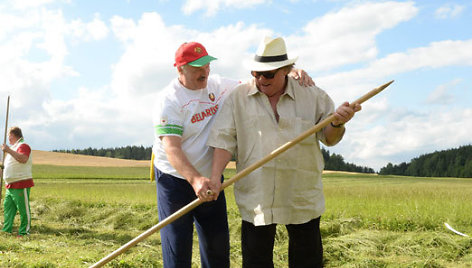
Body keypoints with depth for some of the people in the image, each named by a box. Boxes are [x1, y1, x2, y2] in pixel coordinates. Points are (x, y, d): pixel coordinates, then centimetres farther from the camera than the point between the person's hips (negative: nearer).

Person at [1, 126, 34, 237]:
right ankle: (6, 230, 18)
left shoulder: (23, 146, -10)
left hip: (21, 184, -10)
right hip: (10, 185, 10)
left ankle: (24, 232, 0)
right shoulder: (13, 147, 23)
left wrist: (9, 150, -33)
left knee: (24, 210, -5)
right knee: (7, 208, 12)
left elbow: (23, 159, -31)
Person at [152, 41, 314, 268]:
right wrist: (195, 180, -41)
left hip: (211, 180, 6)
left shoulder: (218, 86, 3)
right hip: (175, 179, -5)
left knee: (218, 248, 12)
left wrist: (292, 74, -8)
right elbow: (171, 148, -24)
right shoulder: (168, 100, -15)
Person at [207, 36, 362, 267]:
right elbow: (224, 140, -3)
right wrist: (214, 178, -14)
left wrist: (337, 123, -16)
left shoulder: (312, 96, 3)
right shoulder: (238, 98, 1)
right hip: (255, 196, 0)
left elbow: (329, 138, 7)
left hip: (303, 198, 1)